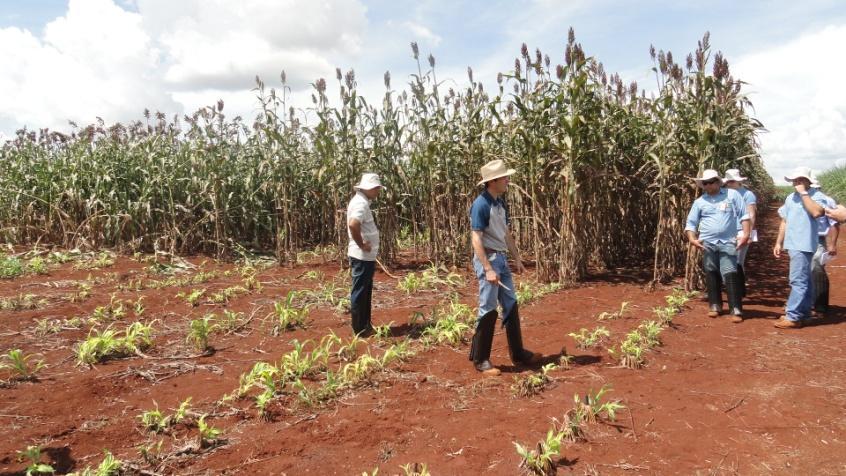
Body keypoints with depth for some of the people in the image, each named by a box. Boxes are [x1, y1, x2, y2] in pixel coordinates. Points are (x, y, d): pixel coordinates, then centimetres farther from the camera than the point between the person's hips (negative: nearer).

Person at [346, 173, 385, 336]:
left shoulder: (362, 201, 14)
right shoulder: (360, 203, -18)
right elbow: (353, 225, -34)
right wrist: (361, 245, -22)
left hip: (367, 256, 10)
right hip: (362, 256, -10)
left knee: (365, 292, 17)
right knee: (360, 292, -1)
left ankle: (365, 326, 26)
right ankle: (360, 329, 8)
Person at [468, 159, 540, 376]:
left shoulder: (500, 202, 10)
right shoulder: (481, 204, -16)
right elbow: (476, 239, -19)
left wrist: (517, 258, 15)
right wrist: (488, 269, -23)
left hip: (501, 258, 9)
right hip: (487, 258, -9)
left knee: (511, 305, 14)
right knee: (488, 309, -4)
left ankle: (518, 353, 25)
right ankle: (480, 359, 8)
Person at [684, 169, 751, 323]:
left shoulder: (732, 195, 4)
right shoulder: (699, 202, 9)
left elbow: (744, 215, 2)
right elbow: (691, 223, 10)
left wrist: (746, 234, -8)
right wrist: (692, 238, -6)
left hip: (728, 242, -3)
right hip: (707, 243, 3)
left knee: (730, 275, -10)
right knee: (711, 275, 9)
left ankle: (736, 310, -7)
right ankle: (715, 306, 20)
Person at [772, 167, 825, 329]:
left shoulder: (815, 196, -9)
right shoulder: (790, 198, 14)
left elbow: (816, 212, -30)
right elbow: (784, 221, 18)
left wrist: (804, 193, -21)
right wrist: (779, 242, 16)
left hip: (804, 246, -8)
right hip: (793, 245, 8)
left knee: (798, 281, -10)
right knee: (804, 280, 15)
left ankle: (793, 317, -9)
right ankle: (803, 314, 20)